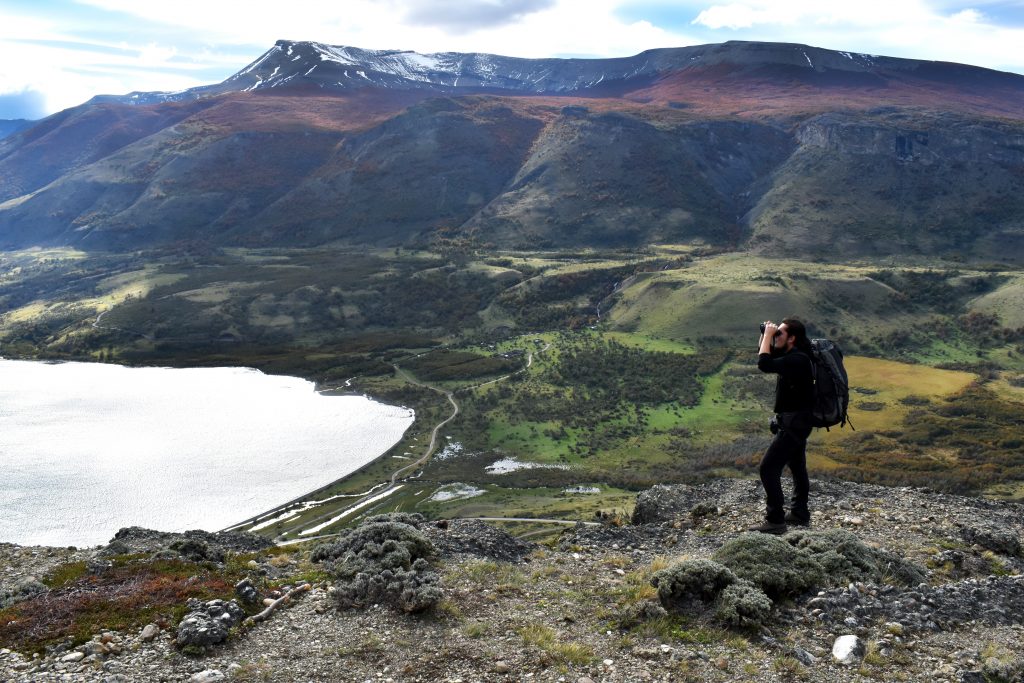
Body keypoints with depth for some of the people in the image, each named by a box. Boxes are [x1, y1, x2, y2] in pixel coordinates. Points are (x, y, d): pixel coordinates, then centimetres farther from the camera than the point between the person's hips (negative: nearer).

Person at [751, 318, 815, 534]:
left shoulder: (797, 360, -24)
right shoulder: (791, 355, 6)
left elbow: (764, 364, -35)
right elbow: (765, 354, 20)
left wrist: (768, 335, -24)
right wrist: (765, 335, 2)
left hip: (794, 423, -11)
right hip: (796, 421, 11)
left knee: (768, 467, -12)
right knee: (797, 467, 20)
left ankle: (775, 521, -10)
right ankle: (800, 513, 32)